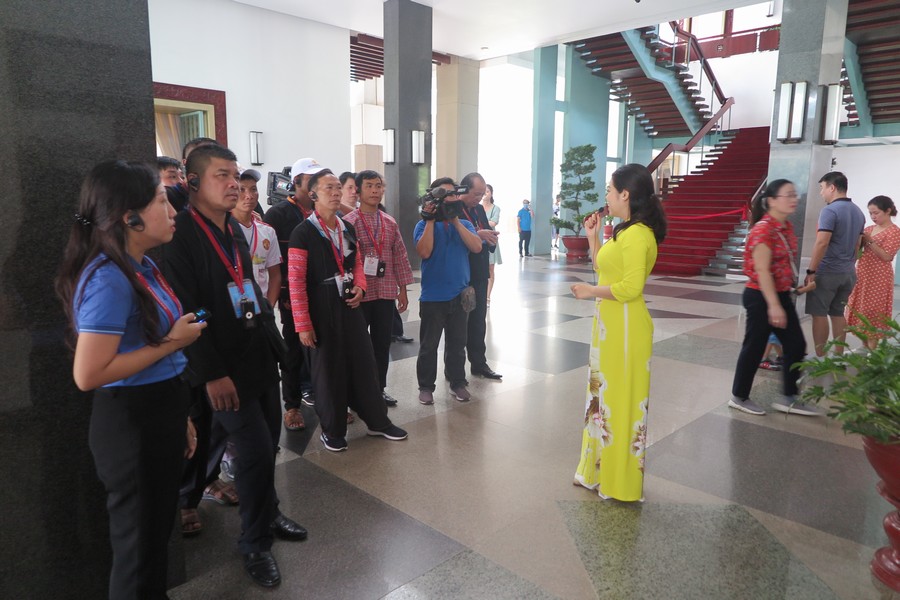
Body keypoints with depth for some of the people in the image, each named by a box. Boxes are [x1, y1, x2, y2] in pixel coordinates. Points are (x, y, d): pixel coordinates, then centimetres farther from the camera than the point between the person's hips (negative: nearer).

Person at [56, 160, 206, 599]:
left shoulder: (143, 267, 6)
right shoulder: (108, 279, -23)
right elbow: (88, 374, -27)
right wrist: (172, 342, -19)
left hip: (159, 416, 9)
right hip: (131, 425, -9)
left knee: (158, 532, 25)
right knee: (140, 543, 11)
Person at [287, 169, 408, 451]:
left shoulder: (348, 228, 9)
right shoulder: (303, 233, -11)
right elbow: (296, 282, -13)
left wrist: (360, 287, -2)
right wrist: (303, 325, -15)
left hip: (350, 306, 6)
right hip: (322, 311, -5)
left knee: (364, 363, 11)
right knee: (328, 369, 6)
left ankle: (378, 421, 26)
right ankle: (332, 430, 23)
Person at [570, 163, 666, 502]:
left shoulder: (638, 235, -18)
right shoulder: (624, 232, 13)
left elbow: (630, 287, -25)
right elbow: (604, 271, 16)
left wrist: (591, 292, -13)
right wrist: (593, 237, 13)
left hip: (625, 328, -10)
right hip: (610, 326, 10)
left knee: (621, 401, 1)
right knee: (605, 398, 17)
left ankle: (621, 484, 17)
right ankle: (602, 472, 32)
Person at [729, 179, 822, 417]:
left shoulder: (787, 227, 9)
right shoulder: (763, 229, -19)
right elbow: (762, 270, -23)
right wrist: (773, 305, -25)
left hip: (782, 295, 9)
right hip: (761, 297, -9)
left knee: (796, 345, 11)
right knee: (754, 347, 1)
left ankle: (789, 399, 22)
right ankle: (739, 397, 17)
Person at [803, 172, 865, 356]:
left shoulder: (830, 210, -14)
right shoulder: (858, 212, 13)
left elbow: (822, 243, -21)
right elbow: (857, 245, 19)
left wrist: (811, 271, -17)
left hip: (827, 272, -8)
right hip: (848, 273, 8)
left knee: (819, 314, -1)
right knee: (838, 314, 14)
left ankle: (820, 358, 2)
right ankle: (838, 356, 17)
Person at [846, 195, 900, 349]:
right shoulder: (869, 228, 11)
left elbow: (886, 256, -17)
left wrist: (870, 240, -20)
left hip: (878, 278, -7)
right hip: (862, 275, 7)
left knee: (873, 315, -4)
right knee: (861, 312, 10)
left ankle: (871, 351, 2)